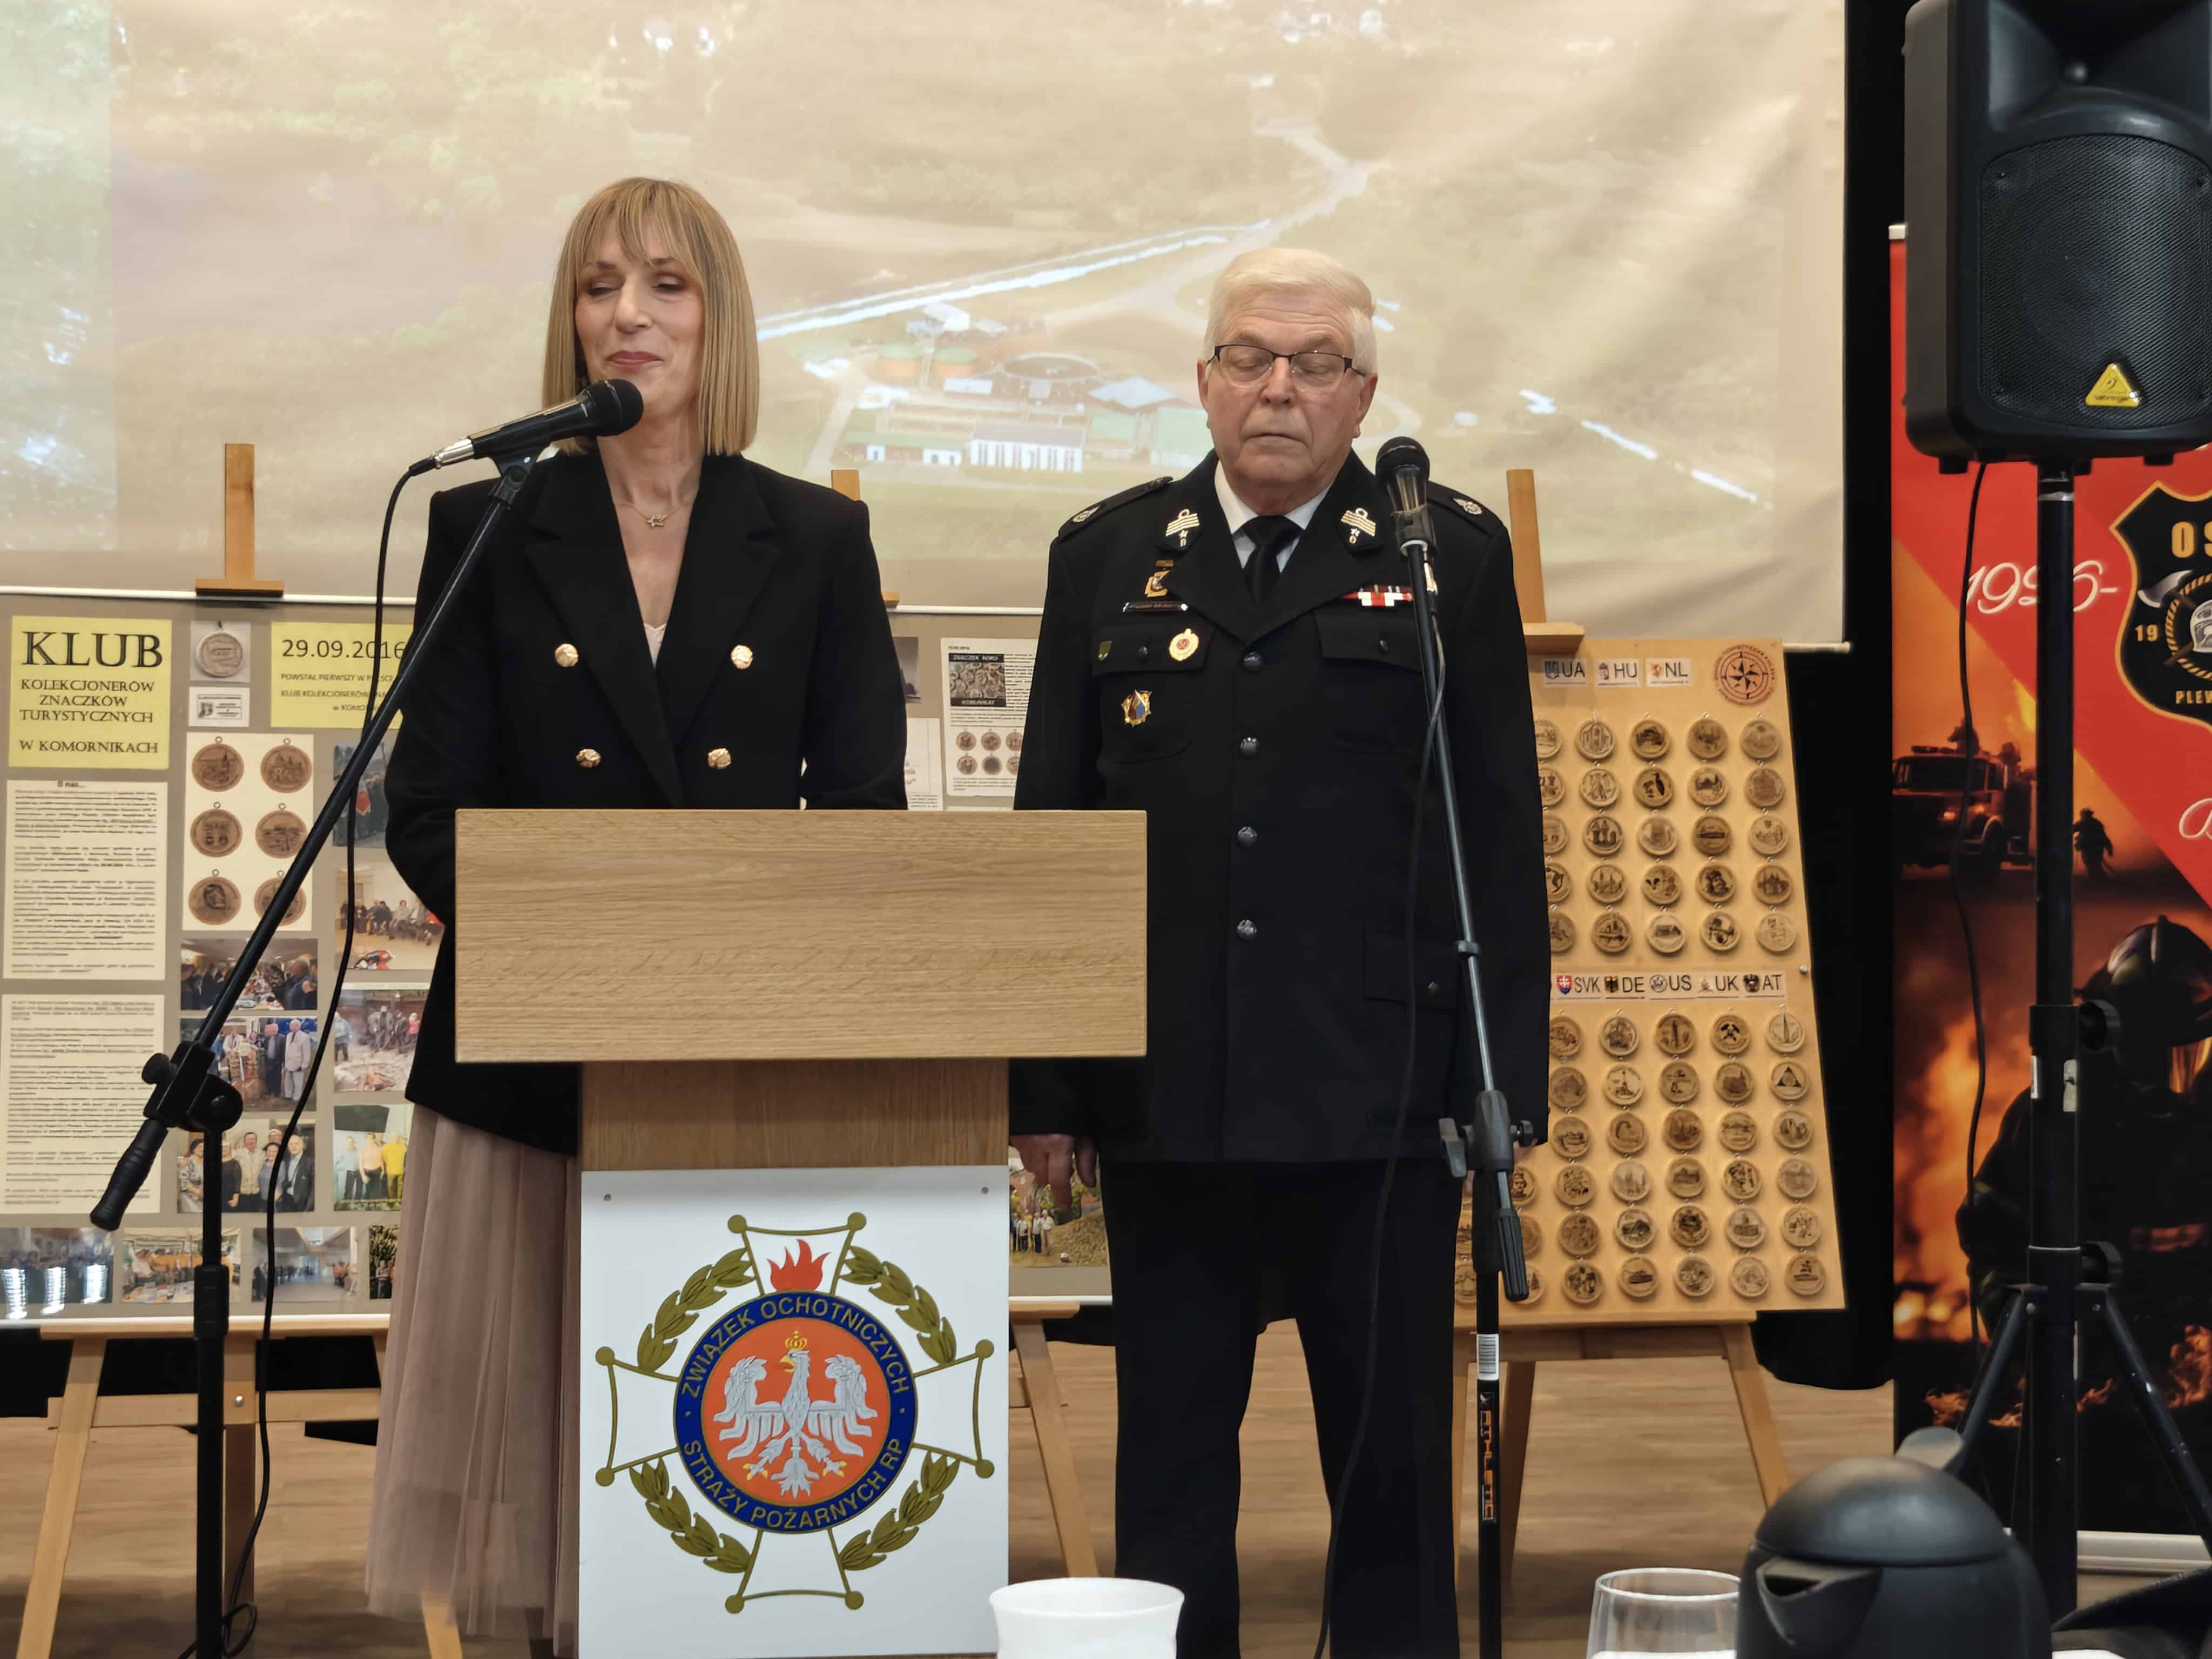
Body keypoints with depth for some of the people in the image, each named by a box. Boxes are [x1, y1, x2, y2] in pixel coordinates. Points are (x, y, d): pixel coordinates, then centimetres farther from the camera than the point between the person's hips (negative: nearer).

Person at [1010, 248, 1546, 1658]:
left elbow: (1503, 839, 3)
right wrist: (1042, 1083, 4)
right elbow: (1050, 832, 9)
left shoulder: (1453, 555, 4)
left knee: (1394, 1457, 5)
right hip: (1166, 1098, 2)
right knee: (1171, 1449, 9)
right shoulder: (1111, 556, 10)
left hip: (1380, 1101, -2)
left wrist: (1504, 1082, -4)